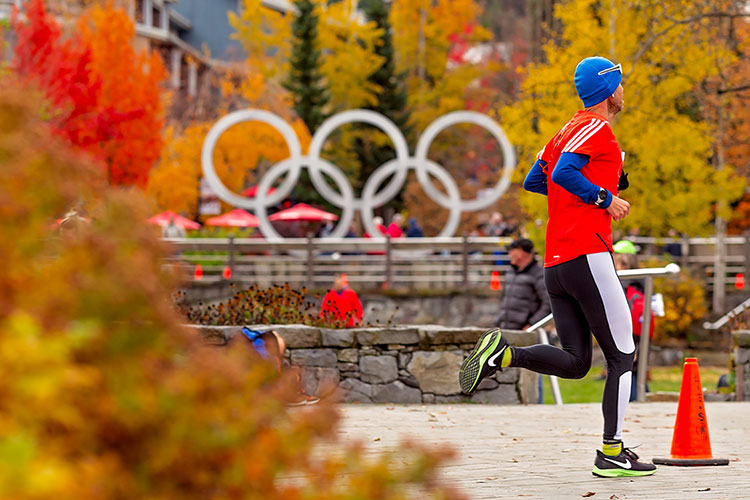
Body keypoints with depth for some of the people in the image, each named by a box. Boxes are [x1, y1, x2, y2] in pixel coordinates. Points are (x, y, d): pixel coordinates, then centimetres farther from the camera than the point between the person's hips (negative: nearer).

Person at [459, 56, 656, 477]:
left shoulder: (568, 131, 21)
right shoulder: (598, 129, -6)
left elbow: (534, 181, 24)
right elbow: (563, 173, -20)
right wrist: (605, 198, -13)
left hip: (554, 264, 9)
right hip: (587, 256, -9)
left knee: (574, 361, 8)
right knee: (622, 356, -2)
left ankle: (504, 354, -11)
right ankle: (612, 453, -2)